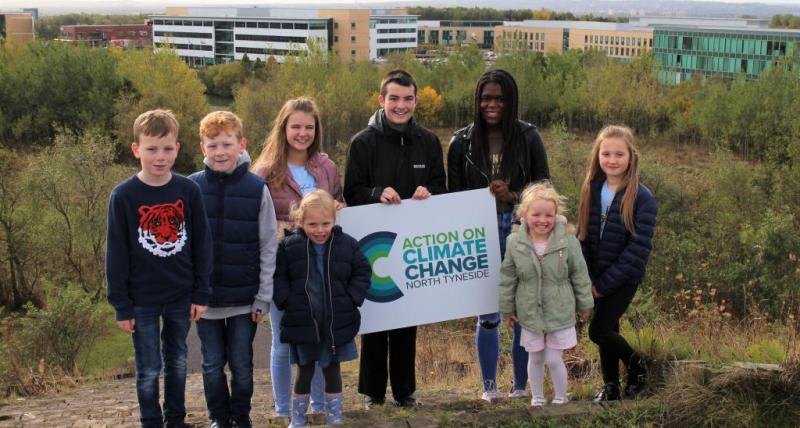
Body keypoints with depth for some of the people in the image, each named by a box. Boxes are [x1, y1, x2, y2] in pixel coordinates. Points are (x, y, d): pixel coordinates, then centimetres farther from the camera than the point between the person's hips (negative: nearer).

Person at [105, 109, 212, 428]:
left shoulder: (189, 191, -4)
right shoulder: (123, 196, -10)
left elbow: (202, 244, 2)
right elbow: (116, 254, -6)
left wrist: (201, 294, 1)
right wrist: (121, 305, -6)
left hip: (181, 297, 2)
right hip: (142, 300, -2)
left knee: (177, 362, 15)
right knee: (149, 370, 6)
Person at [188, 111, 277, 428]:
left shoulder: (257, 189, -7)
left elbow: (268, 248, -3)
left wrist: (263, 298, -4)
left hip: (244, 298, -1)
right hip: (205, 298, 1)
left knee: (242, 365, 9)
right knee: (213, 365, 11)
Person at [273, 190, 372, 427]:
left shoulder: (348, 245, -2)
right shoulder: (289, 246, -4)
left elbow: (362, 272, 4)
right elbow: (278, 276, 0)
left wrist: (351, 299, -7)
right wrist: (286, 300, -11)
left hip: (337, 324, 1)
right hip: (302, 324, -1)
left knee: (332, 369, 12)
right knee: (304, 371, 10)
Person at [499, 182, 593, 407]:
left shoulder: (568, 242, -15)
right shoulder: (514, 243, -11)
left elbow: (580, 276, -3)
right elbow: (508, 279, 0)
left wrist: (585, 304, 5)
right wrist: (507, 309, 6)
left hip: (560, 313, -2)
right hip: (530, 314, 2)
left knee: (554, 360, 4)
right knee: (535, 359, 16)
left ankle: (560, 400, 26)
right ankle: (537, 399, 35)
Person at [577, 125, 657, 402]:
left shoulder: (642, 198, -14)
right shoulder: (591, 191, 1)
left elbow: (638, 248, -17)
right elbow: (582, 236, 4)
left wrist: (605, 283, -16)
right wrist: (588, 278, -6)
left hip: (624, 278, -5)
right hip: (598, 278, 5)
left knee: (598, 330, -9)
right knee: (607, 329, 11)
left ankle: (635, 365, 16)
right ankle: (611, 386, 26)